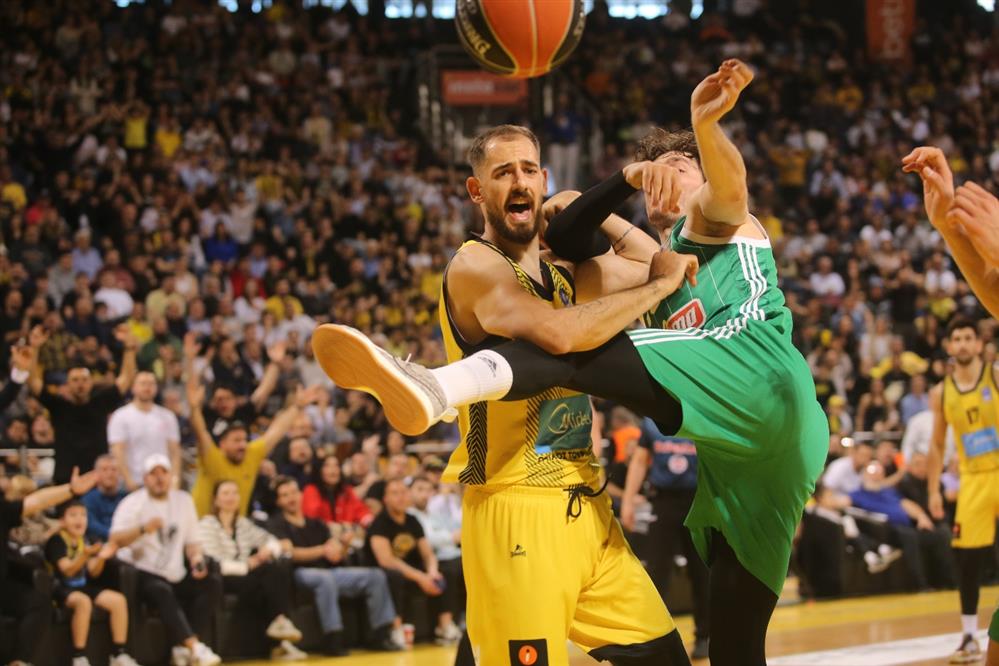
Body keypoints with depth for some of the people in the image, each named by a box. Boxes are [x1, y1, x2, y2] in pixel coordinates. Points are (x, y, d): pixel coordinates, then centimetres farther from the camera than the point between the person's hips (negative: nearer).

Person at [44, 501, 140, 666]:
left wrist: (101, 557, -13)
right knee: (83, 601, -39)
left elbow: (93, 573, 7)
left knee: (118, 600, -14)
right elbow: (68, 570, -21)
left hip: (82, 587, 7)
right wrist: (85, 555, -36)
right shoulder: (56, 541, -10)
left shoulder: (85, 541, 11)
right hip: (61, 589, -7)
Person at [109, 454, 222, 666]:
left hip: (176, 576, 6)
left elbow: (192, 540, 16)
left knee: (213, 582, -17)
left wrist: (197, 559, -7)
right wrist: (143, 529, -38)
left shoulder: (184, 500, 11)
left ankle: (183, 648, -23)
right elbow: (115, 540, -21)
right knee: (162, 591, -36)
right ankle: (194, 647, -44)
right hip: (142, 574, -6)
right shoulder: (133, 503, -7)